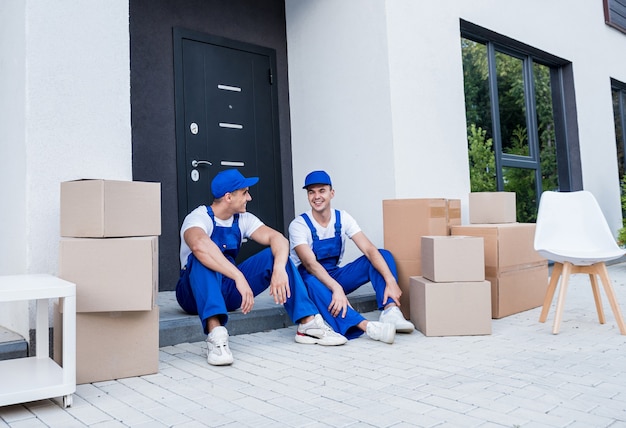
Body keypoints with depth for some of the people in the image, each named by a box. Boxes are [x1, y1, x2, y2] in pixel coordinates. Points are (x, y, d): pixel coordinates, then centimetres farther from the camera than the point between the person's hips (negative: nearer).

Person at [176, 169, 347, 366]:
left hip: (228, 291, 5)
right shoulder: (199, 218, -18)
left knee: (275, 255, -15)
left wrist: (279, 268, -36)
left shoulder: (243, 219, -1)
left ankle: (308, 324, -23)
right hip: (196, 295, -5)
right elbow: (200, 246, -42)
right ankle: (216, 333, -50)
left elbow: (278, 238, -16)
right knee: (203, 259, -36)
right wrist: (239, 278, -50)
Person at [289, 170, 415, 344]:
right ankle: (366, 325, -53)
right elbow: (310, 263, -31)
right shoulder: (299, 225, -17)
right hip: (312, 279, -4)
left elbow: (370, 250, -16)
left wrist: (390, 280, -30)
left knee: (384, 255, -13)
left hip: (335, 275, 5)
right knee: (311, 281, -42)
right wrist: (336, 288, -46)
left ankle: (390, 311, -33)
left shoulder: (342, 218, -6)